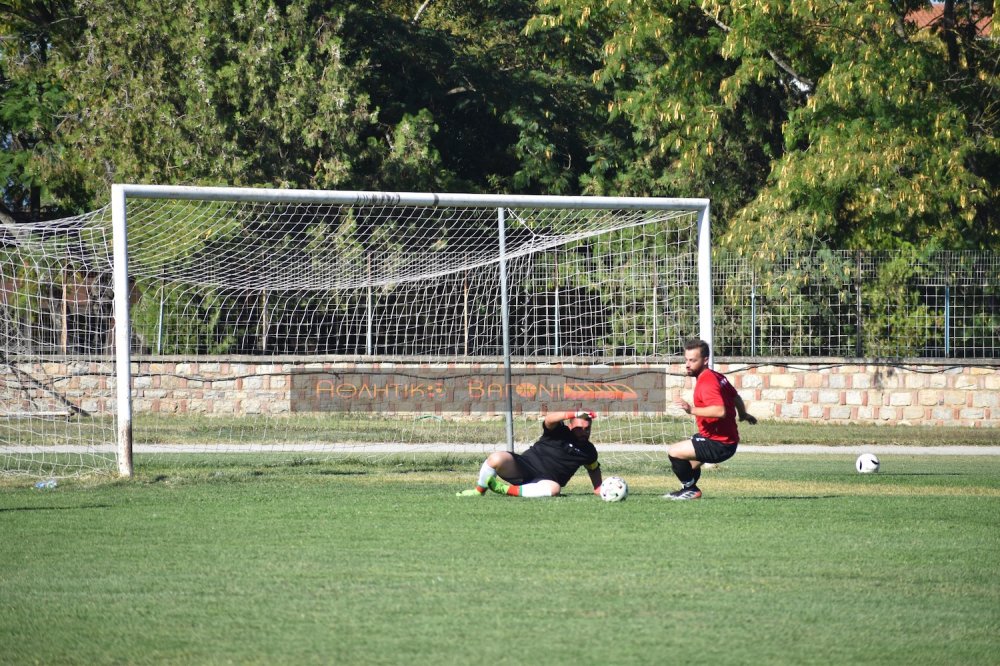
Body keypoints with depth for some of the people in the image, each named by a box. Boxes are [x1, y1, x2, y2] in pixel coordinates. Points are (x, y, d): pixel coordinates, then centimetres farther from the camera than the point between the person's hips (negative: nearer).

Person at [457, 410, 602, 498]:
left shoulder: (588, 451, 11)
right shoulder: (560, 432, -1)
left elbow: (594, 468, 32)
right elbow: (549, 419, -23)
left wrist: (598, 488, 20)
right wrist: (574, 415, -35)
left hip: (542, 482, 2)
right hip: (522, 467, -2)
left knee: (554, 489, -39)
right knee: (496, 458, -32)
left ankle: (505, 489, -27)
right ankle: (478, 491, -4)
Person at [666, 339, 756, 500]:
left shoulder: (707, 383, -23)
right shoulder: (718, 376, 7)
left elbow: (720, 411, -37)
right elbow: (736, 398, 23)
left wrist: (692, 410, -40)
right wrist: (743, 414, 43)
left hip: (719, 445, -10)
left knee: (674, 452, -14)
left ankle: (691, 489, 0)